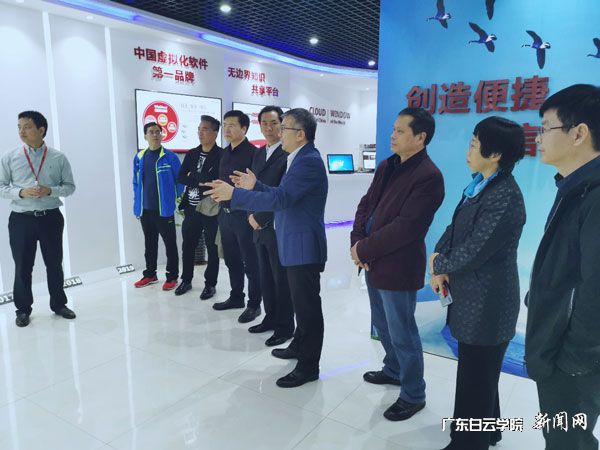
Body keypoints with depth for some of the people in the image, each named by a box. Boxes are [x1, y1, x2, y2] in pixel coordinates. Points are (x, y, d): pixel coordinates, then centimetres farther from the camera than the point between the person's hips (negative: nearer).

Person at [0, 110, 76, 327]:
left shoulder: (58, 157, 0)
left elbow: (69, 186, 4)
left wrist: (50, 190, -14)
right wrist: (21, 192, -15)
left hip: (51, 218, 0)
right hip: (21, 219, 0)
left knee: (54, 263, 11)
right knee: (23, 266, 8)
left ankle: (59, 304, 28)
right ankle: (23, 309, 24)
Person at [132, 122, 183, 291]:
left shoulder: (170, 157, -7)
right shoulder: (139, 158, 7)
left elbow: (179, 181, -3)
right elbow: (136, 183, 12)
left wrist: (180, 202, -6)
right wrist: (137, 206, 10)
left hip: (164, 210, -5)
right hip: (145, 210, 5)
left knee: (170, 244, 5)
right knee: (149, 244, 17)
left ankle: (172, 277, 15)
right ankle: (150, 274, 30)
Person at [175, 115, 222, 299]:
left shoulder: (221, 155, -9)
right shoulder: (191, 154, 10)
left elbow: (213, 181, -19)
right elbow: (180, 178, 2)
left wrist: (192, 178, -9)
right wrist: (200, 180, -13)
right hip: (191, 208, 6)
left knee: (212, 248, 7)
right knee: (187, 246, 15)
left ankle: (210, 284, 21)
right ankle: (186, 280, 32)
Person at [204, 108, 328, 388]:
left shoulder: (309, 161, -20)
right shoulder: (301, 158, 13)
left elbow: (280, 198, -28)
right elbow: (284, 195, 18)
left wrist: (234, 194, -25)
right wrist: (255, 186, 9)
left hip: (303, 245, -10)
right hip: (295, 243, 10)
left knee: (307, 305, 1)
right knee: (301, 301, 22)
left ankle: (308, 366, 14)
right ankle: (299, 346, 39)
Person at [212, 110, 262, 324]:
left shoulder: (252, 153, -11)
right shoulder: (225, 153, 13)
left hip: (243, 215, -8)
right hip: (225, 214, 8)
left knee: (250, 263, 3)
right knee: (232, 260, 17)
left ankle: (254, 305, 14)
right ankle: (236, 297, 32)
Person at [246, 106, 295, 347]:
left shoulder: (288, 154, -13)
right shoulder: (259, 153, 14)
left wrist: (261, 219, -12)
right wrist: (251, 215, 0)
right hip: (260, 226, 8)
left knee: (282, 279, 4)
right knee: (265, 277, 16)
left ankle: (285, 326, 18)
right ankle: (271, 317, 32)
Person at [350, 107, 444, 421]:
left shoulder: (428, 176, -18)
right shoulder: (386, 166, 9)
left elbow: (405, 227, -24)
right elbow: (366, 204, 8)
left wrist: (365, 249, -17)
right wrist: (357, 242, -7)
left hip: (398, 267, -8)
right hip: (374, 263, 8)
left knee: (402, 334, 7)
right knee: (383, 326, 24)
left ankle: (413, 395, 27)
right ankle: (394, 370, 47)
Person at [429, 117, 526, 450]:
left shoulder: (505, 197, -25)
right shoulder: (480, 185, 6)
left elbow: (473, 252, -25)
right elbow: (454, 228, 7)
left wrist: (438, 265, -7)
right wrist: (439, 264, -9)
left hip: (487, 303, -9)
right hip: (473, 296, 9)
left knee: (475, 376, 10)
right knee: (480, 371, 26)